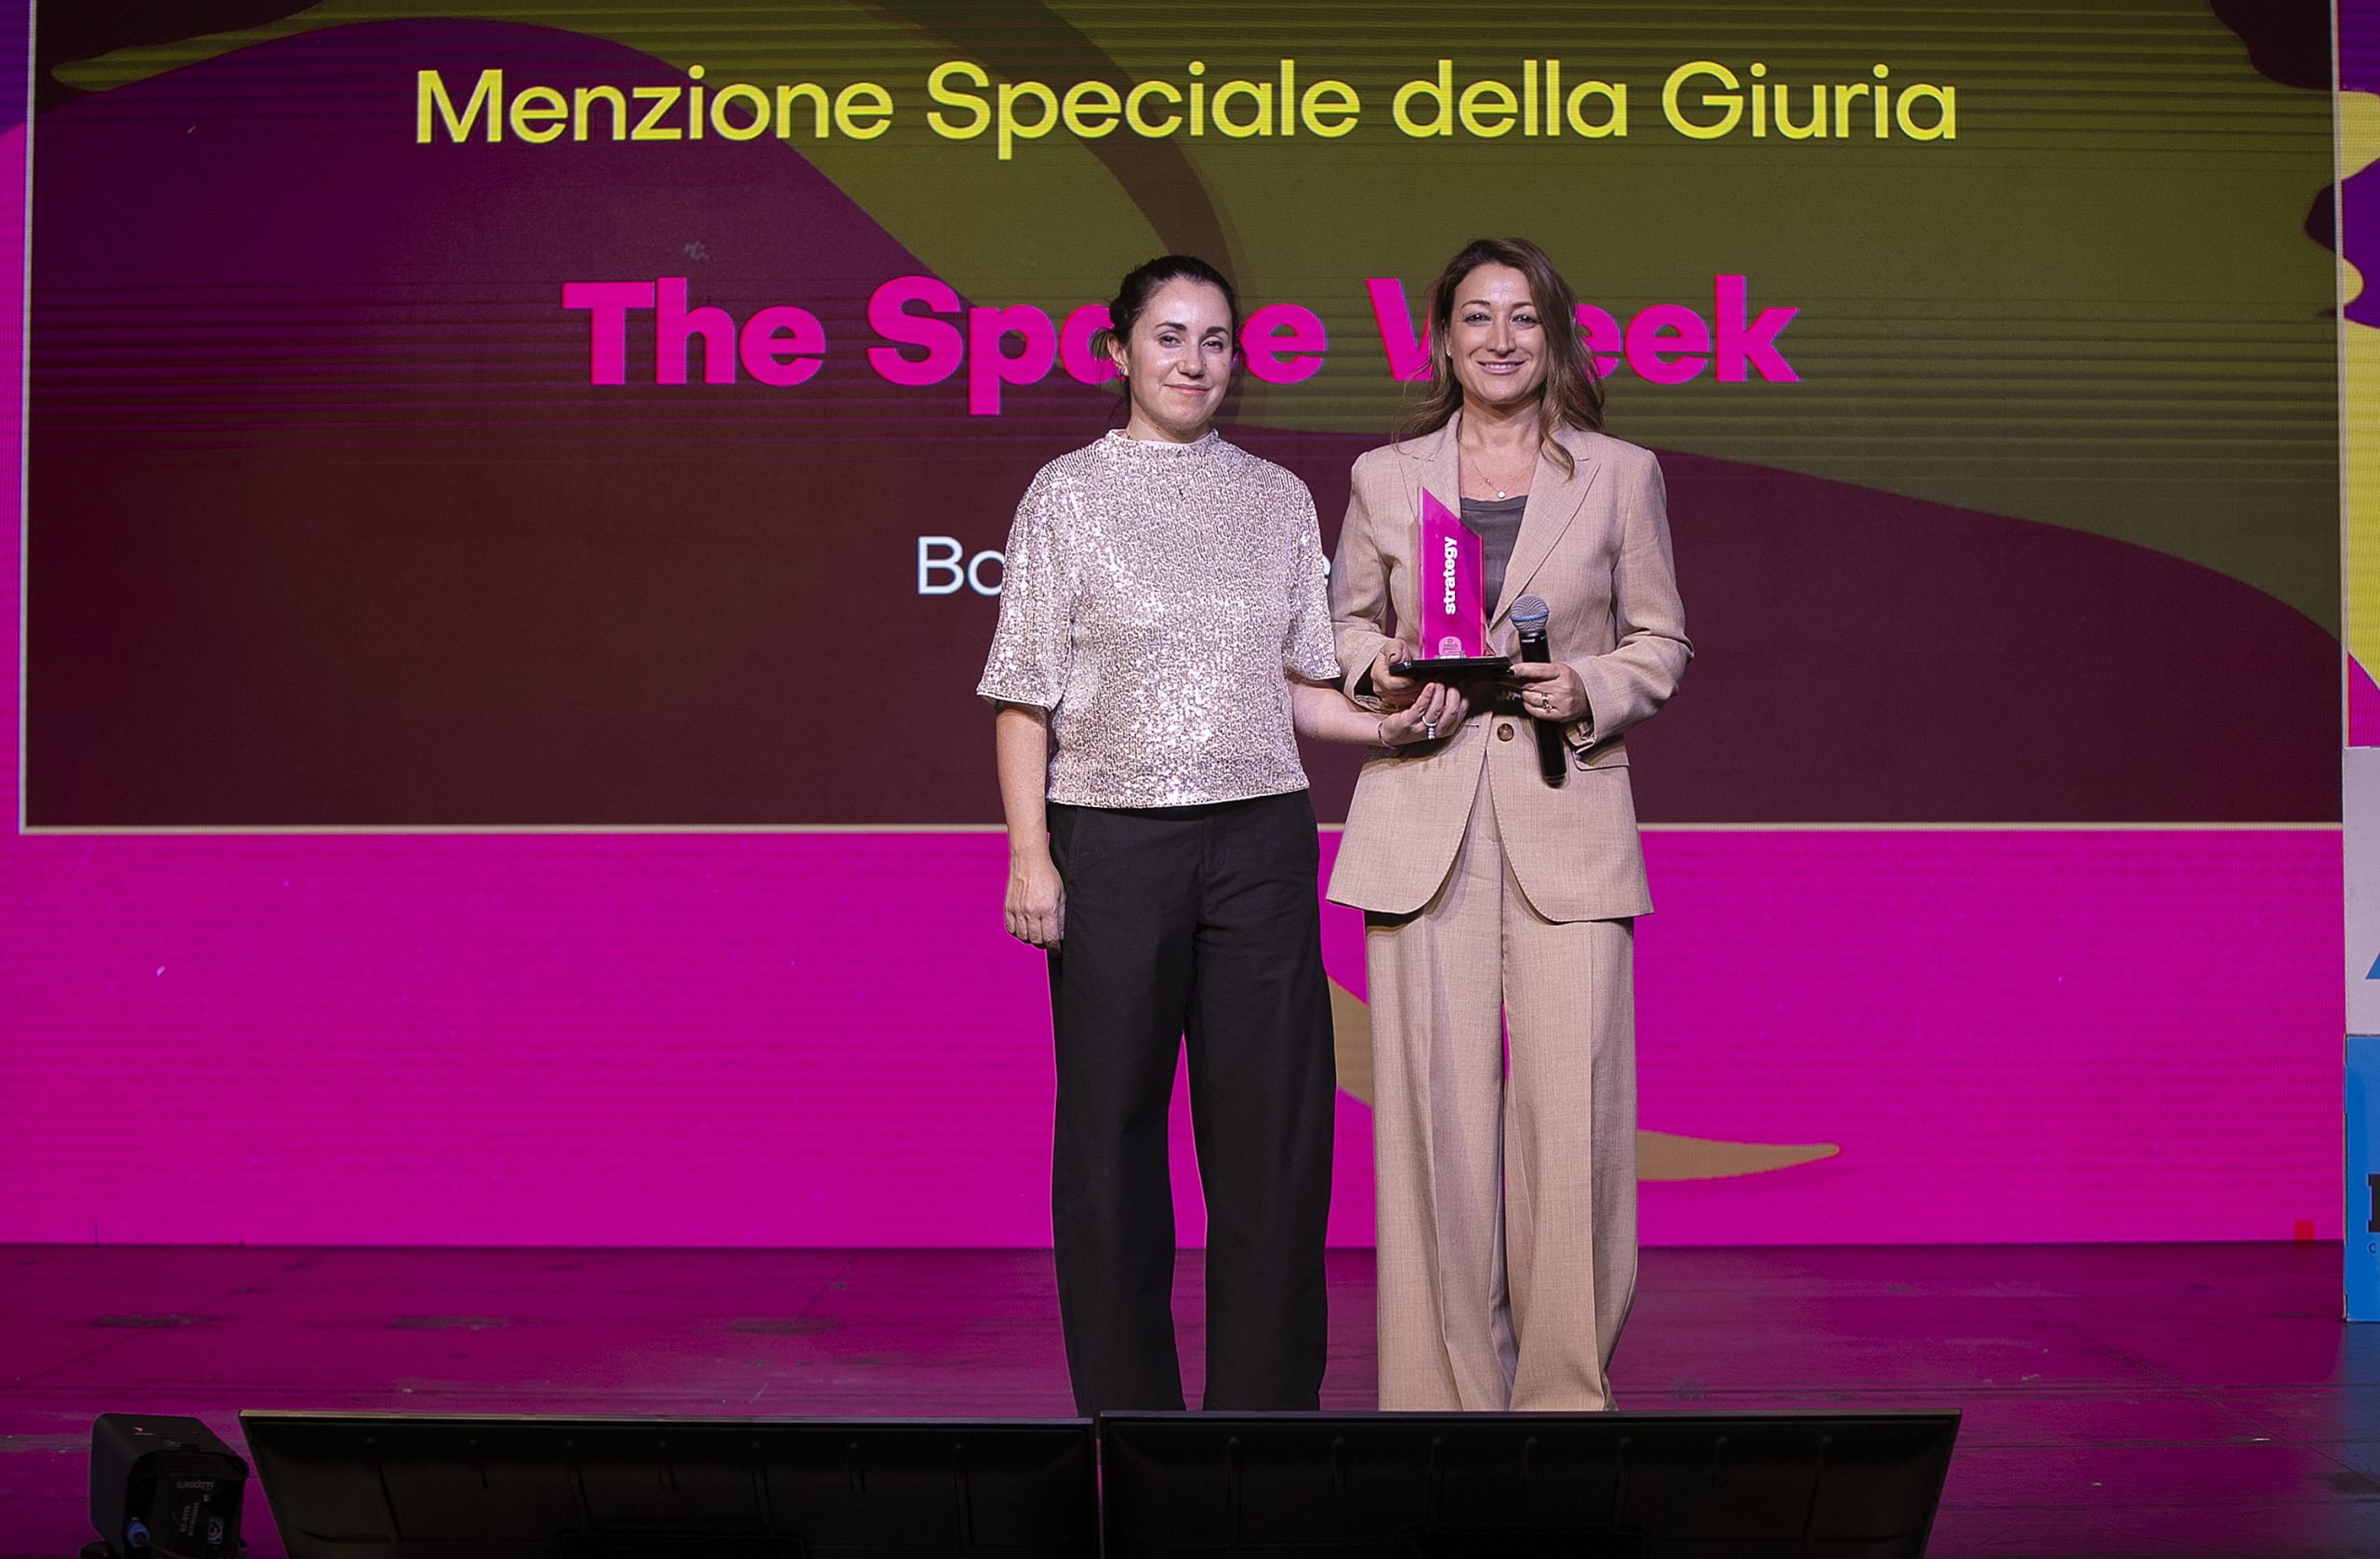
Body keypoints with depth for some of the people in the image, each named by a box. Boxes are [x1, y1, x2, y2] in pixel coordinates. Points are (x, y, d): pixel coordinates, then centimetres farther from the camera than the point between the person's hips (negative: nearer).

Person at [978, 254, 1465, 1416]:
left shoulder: (1279, 499, 12)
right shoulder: (1069, 494, 4)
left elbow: (1296, 686, 15)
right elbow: (1025, 695, 1)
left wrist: (1387, 725, -4)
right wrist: (1030, 853, -8)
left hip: (1260, 835, 2)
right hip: (1114, 839, -2)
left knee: (1275, 1124, 1)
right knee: (1112, 1125, 3)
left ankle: (1265, 1399, 12)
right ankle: (1127, 1401, 15)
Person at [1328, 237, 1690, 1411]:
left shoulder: (1621, 475, 8)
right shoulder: (1384, 477, 10)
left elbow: (1660, 643, 11)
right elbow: (1346, 619, 19)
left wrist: (1589, 690, -8)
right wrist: (1375, 666, -3)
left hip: (1566, 819, -1)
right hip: (1423, 822, 1)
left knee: (1573, 1108, -6)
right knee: (1435, 1108, 1)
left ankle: (1566, 1387, 9)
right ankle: (1446, 1388, 13)